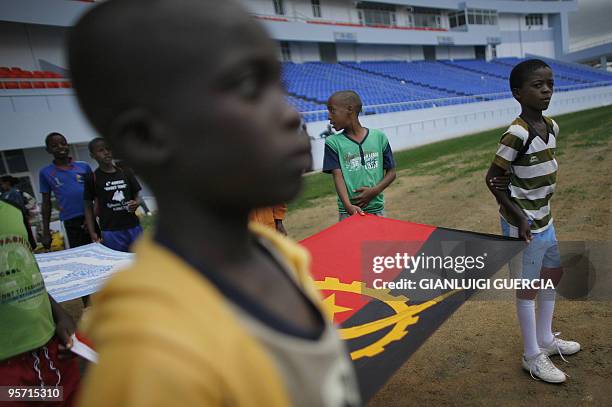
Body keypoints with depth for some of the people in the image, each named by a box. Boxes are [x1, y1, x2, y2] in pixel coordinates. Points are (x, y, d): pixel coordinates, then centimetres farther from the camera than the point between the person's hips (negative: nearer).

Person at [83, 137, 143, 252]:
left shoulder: (126, 172, 8)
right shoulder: (92, 178, 0)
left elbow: (137, 196, 15)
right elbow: (88, 208, 4)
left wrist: (136, 203, -8)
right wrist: (92, 233, -3)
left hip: (134, 227, 3)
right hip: (111, 232, -3)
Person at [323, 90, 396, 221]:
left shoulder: (379, 136, 3)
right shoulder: (333, 143, 0)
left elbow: (391, 172, 7)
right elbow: (338, 177, -9)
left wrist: (374, 191, -10)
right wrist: (348, 206, -24)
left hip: (377, 210, 1)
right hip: (349, 213, -1)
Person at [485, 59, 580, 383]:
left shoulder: (551, 127, 4)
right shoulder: (516, 134, -22)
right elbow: (492, 178, -19)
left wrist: (541, 207, 10)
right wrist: (518, 214, -19)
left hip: (544, 217, 9)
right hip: (523, 223, -9)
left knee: (553, 274, 21)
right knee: (528, 286, 3)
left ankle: (546, 339, 41)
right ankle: (532, 356, 21)